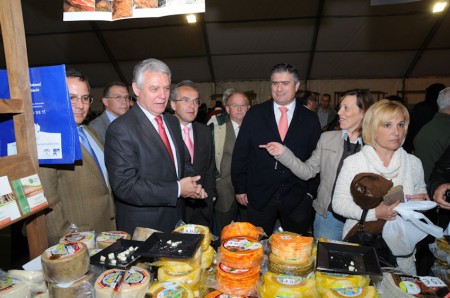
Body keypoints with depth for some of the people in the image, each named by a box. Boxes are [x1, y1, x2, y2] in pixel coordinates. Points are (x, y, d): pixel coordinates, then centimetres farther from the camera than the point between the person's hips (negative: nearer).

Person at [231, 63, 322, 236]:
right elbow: (240, 153, 1)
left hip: (298, 199, 1)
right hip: (259, 196, 0)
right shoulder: (255, 114, 0)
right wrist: (240, 188, -1)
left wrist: (311, 192, 2)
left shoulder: (310, 119, 2)